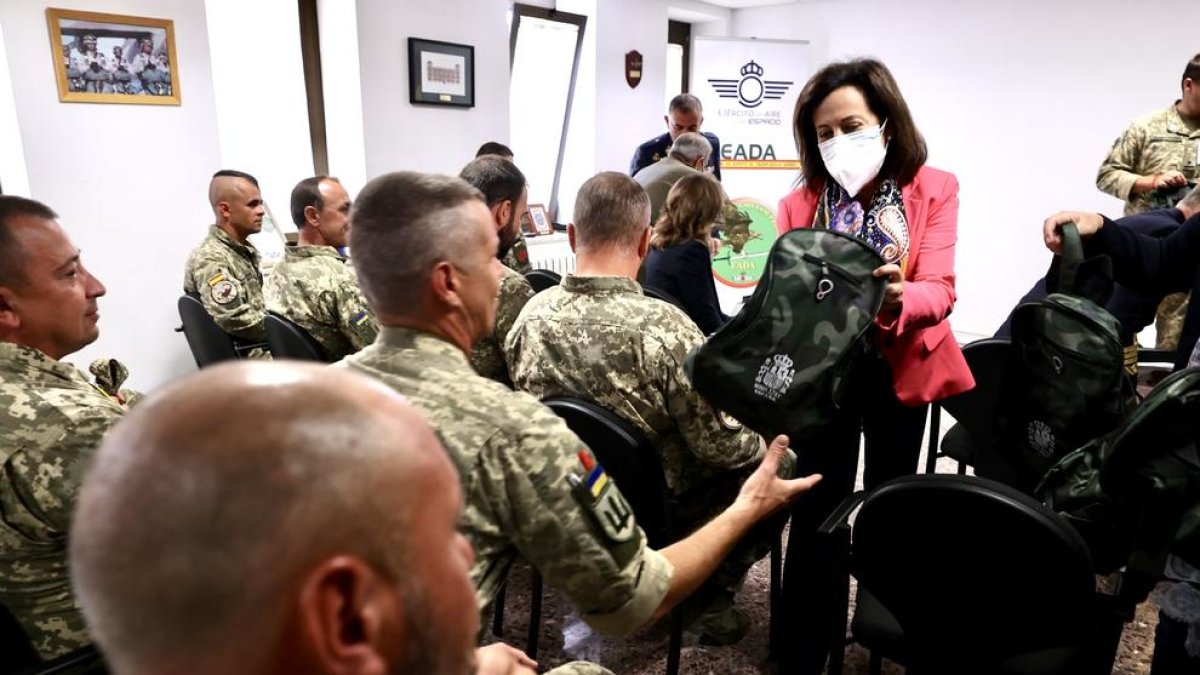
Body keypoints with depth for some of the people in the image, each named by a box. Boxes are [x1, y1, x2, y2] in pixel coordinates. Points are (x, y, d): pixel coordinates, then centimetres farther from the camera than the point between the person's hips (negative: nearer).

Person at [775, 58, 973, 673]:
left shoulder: (934, 189, -5)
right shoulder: (800, 202, -2)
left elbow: (938, 291, -15)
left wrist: (896, 301, -37)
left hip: (899, 373, 1)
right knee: (816, 509, -1)